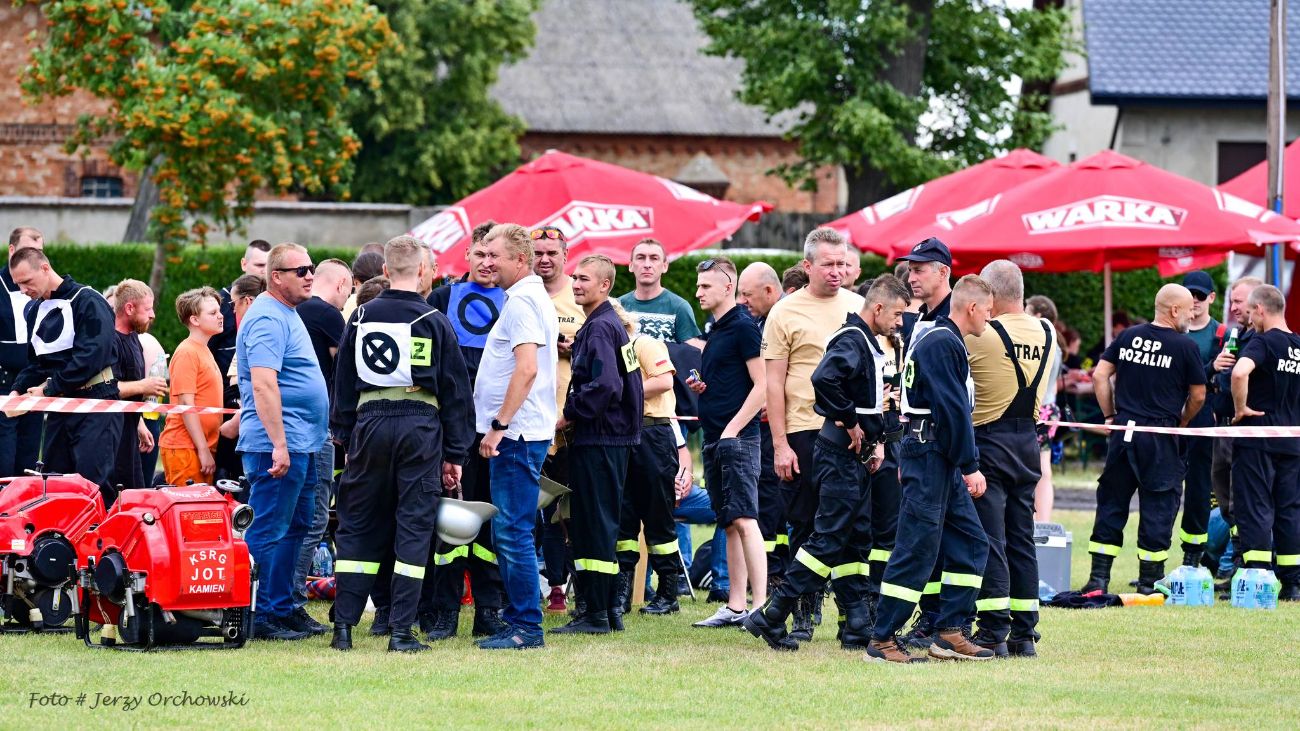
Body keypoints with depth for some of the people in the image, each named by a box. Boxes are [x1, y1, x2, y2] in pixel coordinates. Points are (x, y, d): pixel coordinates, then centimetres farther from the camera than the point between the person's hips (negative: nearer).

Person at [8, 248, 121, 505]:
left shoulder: (87, 301, -10)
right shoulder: (34, 310, 15)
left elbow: (91, 356, -19)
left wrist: (49, 389, -16)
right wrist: (17, 390, 1)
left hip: (95, 400, -8)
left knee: (93, 482, -15)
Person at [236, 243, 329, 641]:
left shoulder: (287, 315, 18)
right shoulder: (268, 319, -15)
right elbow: (263, 384, -24)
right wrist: (279, 444, -27)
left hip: (301, 444, 11)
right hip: (279, 445, -11)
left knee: (295, 530, 14)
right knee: (269, 532, -8)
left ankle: (283, 609, 19)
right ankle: (261, 618, -7)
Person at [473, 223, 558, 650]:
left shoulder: (522, 302, -13)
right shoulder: (531, 297, 19)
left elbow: (527, 369, -23)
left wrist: (499, 425, -21)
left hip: (516, 435, -11)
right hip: (517, 434, 11)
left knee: (513, 531, -9)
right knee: (509, 533, 13)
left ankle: (526, 627, -7)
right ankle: (516, 620, 18)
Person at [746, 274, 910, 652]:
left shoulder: (869, 344, 17)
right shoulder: (851, 341, -15)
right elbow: (824, 380, -33)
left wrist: (876, 440, 10)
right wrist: (850, 422, -22)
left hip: (857, 457, 10)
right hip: (840, 455, -10)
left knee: (856, 542, 10)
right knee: (829, 539, -10)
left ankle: (858, 628, 11)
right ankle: (770, 617, -10)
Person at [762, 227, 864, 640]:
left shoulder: (858, 308, 10)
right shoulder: (785, 313, 0)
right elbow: (774, 381, -1)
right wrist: (780, 444, -7)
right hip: (804, 432, -2)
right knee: (805, 525, 2)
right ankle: (804, 613, 8)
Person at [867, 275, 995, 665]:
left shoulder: (943, 340, 19)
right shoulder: (943, 343, -15)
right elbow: (952, 410, -19)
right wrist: (970, 466, -17)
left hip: (942, 461, 11)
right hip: (929, 456, -11)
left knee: (971, 543, 10)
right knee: (917, 548, -8)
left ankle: (949, 633, 11)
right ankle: (882, 640, -5)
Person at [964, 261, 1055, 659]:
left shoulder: (980, 334, -14)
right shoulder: (1047, 333, 3)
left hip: (989, 441, -6)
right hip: (1028, 440, 6)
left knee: (989, 539, -4)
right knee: (1022, 539, 11)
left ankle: (993, 632, -8)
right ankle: (1024, 633, 11)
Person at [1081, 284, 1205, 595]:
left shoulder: (1128, 336, 7)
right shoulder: (1186, 346, -6)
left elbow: (1099, 375, 5)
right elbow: (1198, 396, -1)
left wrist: (1110, 415, 12)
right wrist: (1181, 424, 16)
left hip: (1124, 430, 4)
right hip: (1161, 438, -4)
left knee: (1112, 501, 8)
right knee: (1157, 505, 5)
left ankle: (1098, 576, 5)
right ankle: (1150, 578, 9)